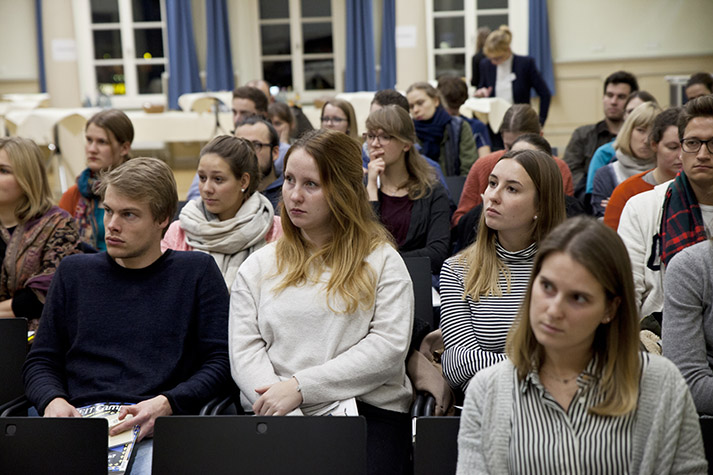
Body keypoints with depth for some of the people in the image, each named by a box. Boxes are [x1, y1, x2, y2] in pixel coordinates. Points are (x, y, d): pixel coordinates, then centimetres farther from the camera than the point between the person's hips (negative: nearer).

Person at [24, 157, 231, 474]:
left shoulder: (196, 271, 11)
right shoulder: (75, 272, 20)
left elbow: (221, 361, 3)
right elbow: (40, 361, 20)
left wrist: (165, 404, -13)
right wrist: (53, 401, -3)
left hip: (158, 429, -3)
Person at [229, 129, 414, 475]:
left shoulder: (382, 261, 8)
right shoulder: (258, 266, 16)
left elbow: (389, 346, -4)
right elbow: (244, 351, 7)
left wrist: (301, 386, -11)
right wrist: (288, 419, -11)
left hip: (368, 410, -1)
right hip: (275, 414, 2)